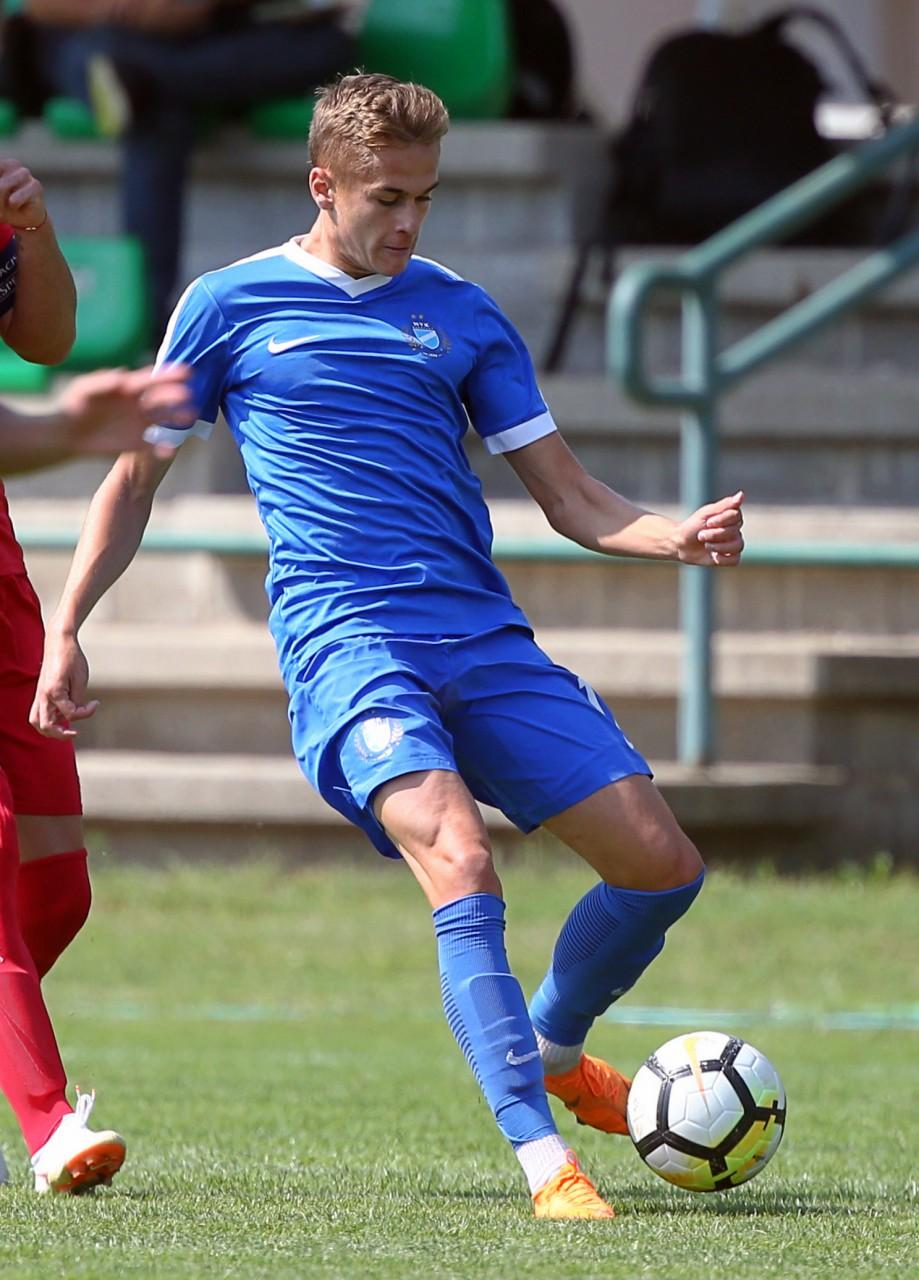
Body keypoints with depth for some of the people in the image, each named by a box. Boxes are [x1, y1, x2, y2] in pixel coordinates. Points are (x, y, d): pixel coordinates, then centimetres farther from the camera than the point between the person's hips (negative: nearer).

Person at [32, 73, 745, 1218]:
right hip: (345, 641, -5)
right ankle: (543, 1159, -32)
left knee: (662, 863, -2)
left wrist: (676, 537, -4)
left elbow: (569, 497, 15)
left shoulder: (460, 313, 16)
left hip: (484, 639, 5)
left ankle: (552, 1049, 27)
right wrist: (64, 627, 6)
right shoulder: (231, 306, 8)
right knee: (461, 859, -29)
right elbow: (135, 474, 15)